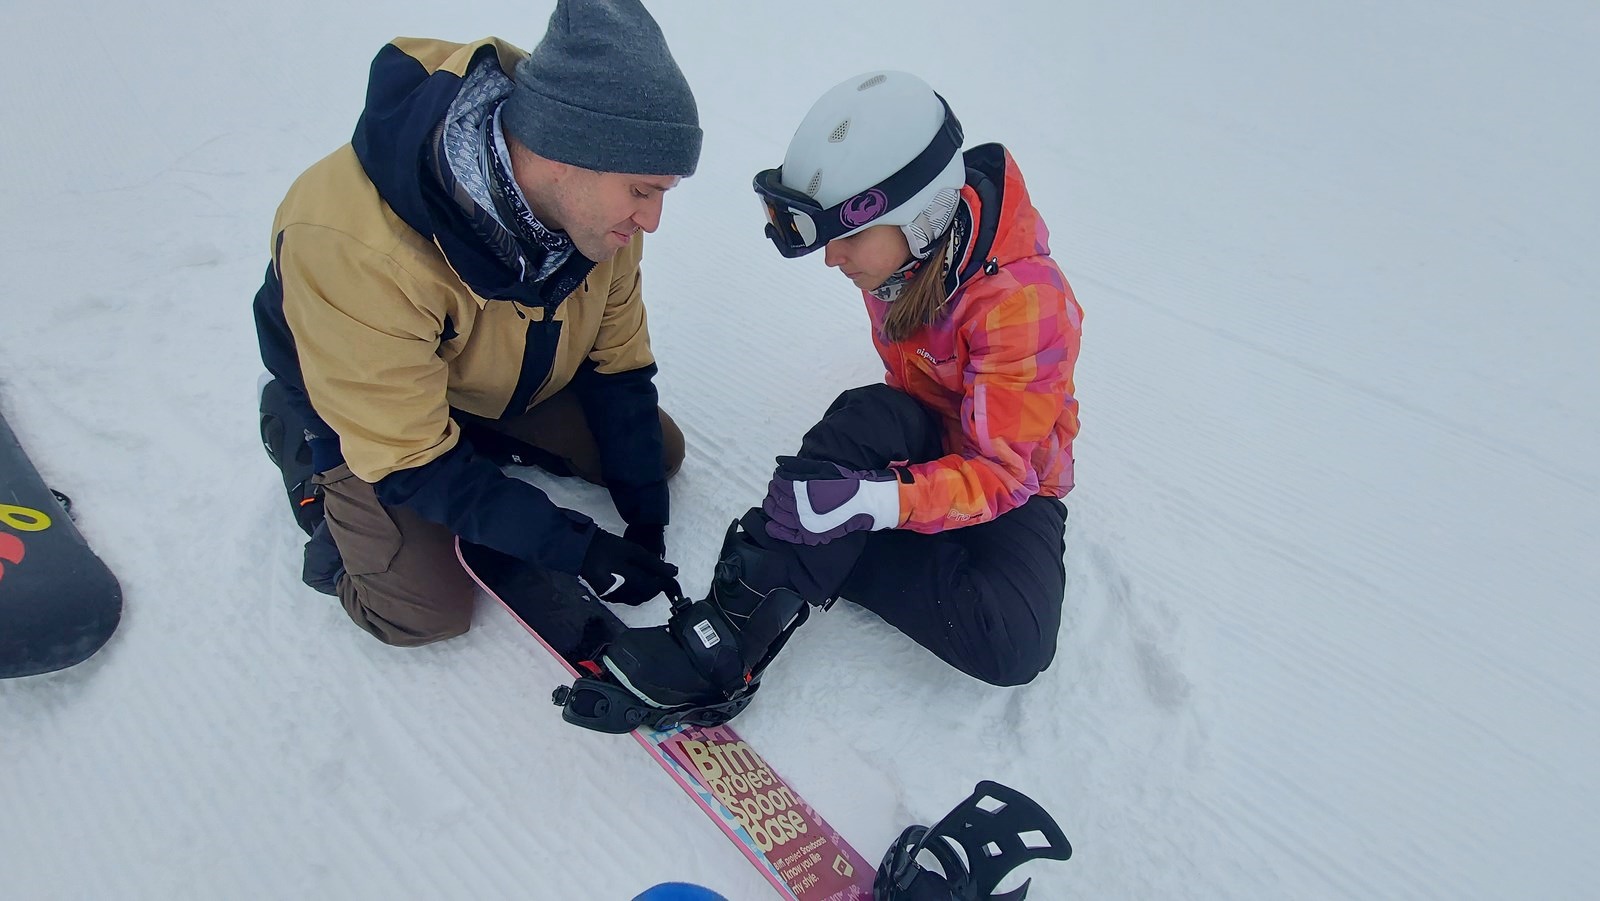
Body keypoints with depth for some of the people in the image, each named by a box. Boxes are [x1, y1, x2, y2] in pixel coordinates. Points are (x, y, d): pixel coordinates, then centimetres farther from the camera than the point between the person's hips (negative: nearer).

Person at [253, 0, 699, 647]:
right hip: (366, 400, -5)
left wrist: (645, 515, -14)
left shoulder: (592, 201, -24)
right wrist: (576, 548, -32)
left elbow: (617, 362, -11)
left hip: (517, 379, 5)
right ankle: (313, 463, 10)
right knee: (426, 611, -15)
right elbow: (410, 459, -32)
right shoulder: (353, 245, -41)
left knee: (658, 453, 2)